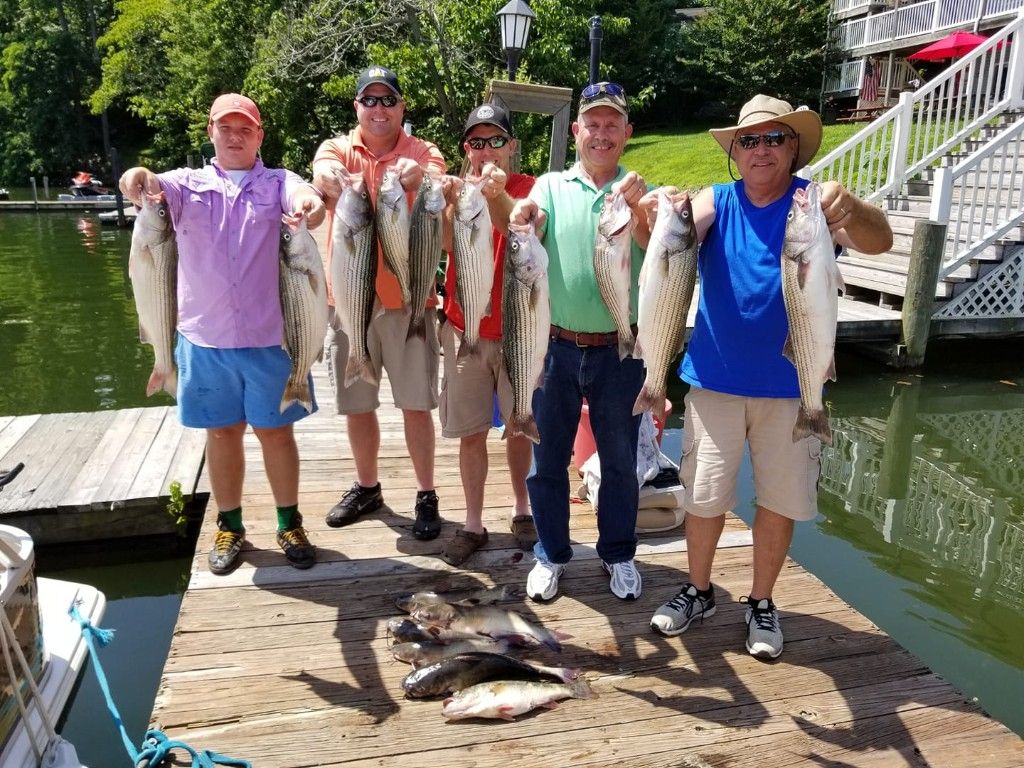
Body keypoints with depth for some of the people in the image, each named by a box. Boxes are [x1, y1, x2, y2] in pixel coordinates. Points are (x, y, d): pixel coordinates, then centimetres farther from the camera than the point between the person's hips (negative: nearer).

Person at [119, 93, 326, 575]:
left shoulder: (278, 182, 4)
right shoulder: (187, 183, 7)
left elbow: (304, 196, -17)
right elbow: (151, 187, -13)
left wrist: (312, 204, -42)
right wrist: (138, 180, -37)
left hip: (269, 335, -1)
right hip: (204, 337, 2)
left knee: (276, 430, 8)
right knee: (221, 431, 12)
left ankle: (289, 524, 24)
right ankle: (229, 527, 28)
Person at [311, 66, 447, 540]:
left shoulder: (423, 154, 2)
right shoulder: (337, 149, 5)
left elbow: (436, 181, -21)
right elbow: (324, 173, -19)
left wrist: (418, 177, -45)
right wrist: (330, 179, -43)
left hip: (407, 298, -2)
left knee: (416, 404, 4)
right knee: (357, 404, 14)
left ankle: (426, 496, 19)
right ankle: (367, 487, 33)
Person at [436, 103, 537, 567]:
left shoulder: (528, 189, -4)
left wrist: (496, 195, -43)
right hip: (465, 331, 2)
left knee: (519, 426, 12)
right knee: (471, 432, 6)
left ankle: (522, 508, 32)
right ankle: (473, 523, 18)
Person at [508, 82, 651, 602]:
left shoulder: (641, 195, 3)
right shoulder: (551, 186, 3)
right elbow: (526, 232, -15)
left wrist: (636, 208, -32)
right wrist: (522, 216, -37)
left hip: (619, 349, 0)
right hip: (556, 345, 0)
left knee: (620, 460, 12)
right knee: (547, 457, 10)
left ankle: (618, 554, 31)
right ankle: (551, 554, 28)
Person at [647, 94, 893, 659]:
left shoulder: (815, 203, -6)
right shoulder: (716, 202, -1)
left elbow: (878, 241, -24)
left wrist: (851, 209, -47)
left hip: (791, 383, 0)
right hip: (715, 378, 1)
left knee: (780, 499, 11)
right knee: (703, 495, 10)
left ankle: (761, 603, 32)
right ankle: (698, 592, 32)